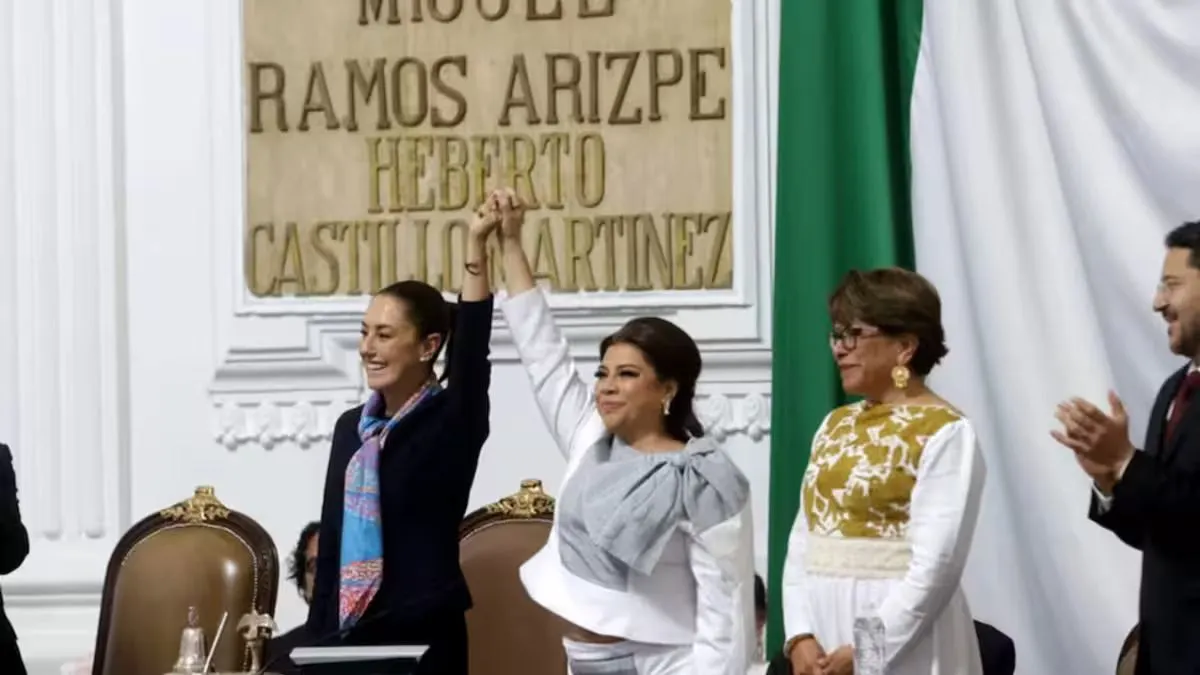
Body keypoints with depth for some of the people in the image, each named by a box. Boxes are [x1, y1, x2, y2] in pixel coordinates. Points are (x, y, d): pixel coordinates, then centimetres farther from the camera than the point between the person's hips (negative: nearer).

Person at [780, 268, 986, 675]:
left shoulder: (944, 433, -6)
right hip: (824, 637, 7)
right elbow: (803, 541, 10)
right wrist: (799, 637, -4)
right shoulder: (835, 425, 16)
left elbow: (936, 566, -15)